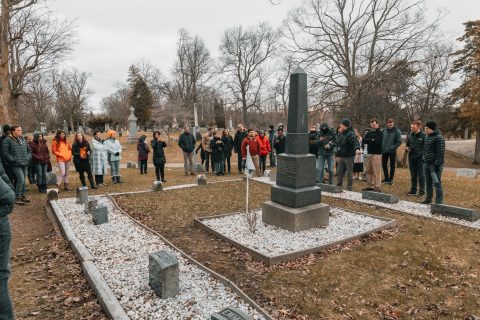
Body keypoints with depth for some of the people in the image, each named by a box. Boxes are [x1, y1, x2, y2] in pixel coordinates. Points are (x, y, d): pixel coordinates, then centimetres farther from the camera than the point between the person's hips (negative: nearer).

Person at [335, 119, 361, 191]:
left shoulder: (350, 134, -15)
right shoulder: (341, 134, 11)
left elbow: (355, 142, -32)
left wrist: (357, 148, -52)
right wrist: (338, 155, 21)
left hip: (349, 157, -8)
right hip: (341, 157, 8)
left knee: (349, 173, 2)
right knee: (339, 172, 12)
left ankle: (349, 188, 12)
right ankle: (338, 186, 25)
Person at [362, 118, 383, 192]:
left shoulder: (380, 133, -3)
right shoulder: (369, 132, 14)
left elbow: (378, 142, -18)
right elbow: (364, 140, 3)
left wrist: (369, 141, -6)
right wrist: (372, 140, -11)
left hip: (376, 154, -6)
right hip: (369, 153, 6)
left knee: (376, 172, -6)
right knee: (368, 171, 9)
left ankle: (377, 187, 0)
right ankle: (370, 186, 18)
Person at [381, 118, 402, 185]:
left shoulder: (397, 131, -7)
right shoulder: (384, 130, 0)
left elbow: (399, 142, -9)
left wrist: (393, 148, -18)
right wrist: (381, 147, -4)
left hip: (392, 151, -3)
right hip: (384, 151, 3)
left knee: (392, 165, 7)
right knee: (384, 164, 10)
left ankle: (391, 179, 17)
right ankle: (386, 177, 25)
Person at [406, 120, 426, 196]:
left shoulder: (423, 135, -10)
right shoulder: (410, 135, 7)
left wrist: (423, 156, -20)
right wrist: (407, 148, -1)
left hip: (420, 158, -5)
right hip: (411, 158, 5)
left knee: (421, 175, 3)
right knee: (413, 175, 14)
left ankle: (422, 191, 14)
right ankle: (413, 190, 23)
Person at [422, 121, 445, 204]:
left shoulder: (439, 138, -13)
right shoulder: (427, 137, 13)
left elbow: (440, 152, -18)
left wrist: (437, 164, -21)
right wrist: (424, 160, 19)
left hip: (434, 164, -9)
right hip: (426, 163, 9)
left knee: (437, 183, -4)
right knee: (428, 182, 15)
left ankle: (439, 202, 2)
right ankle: (428, 199, 27)